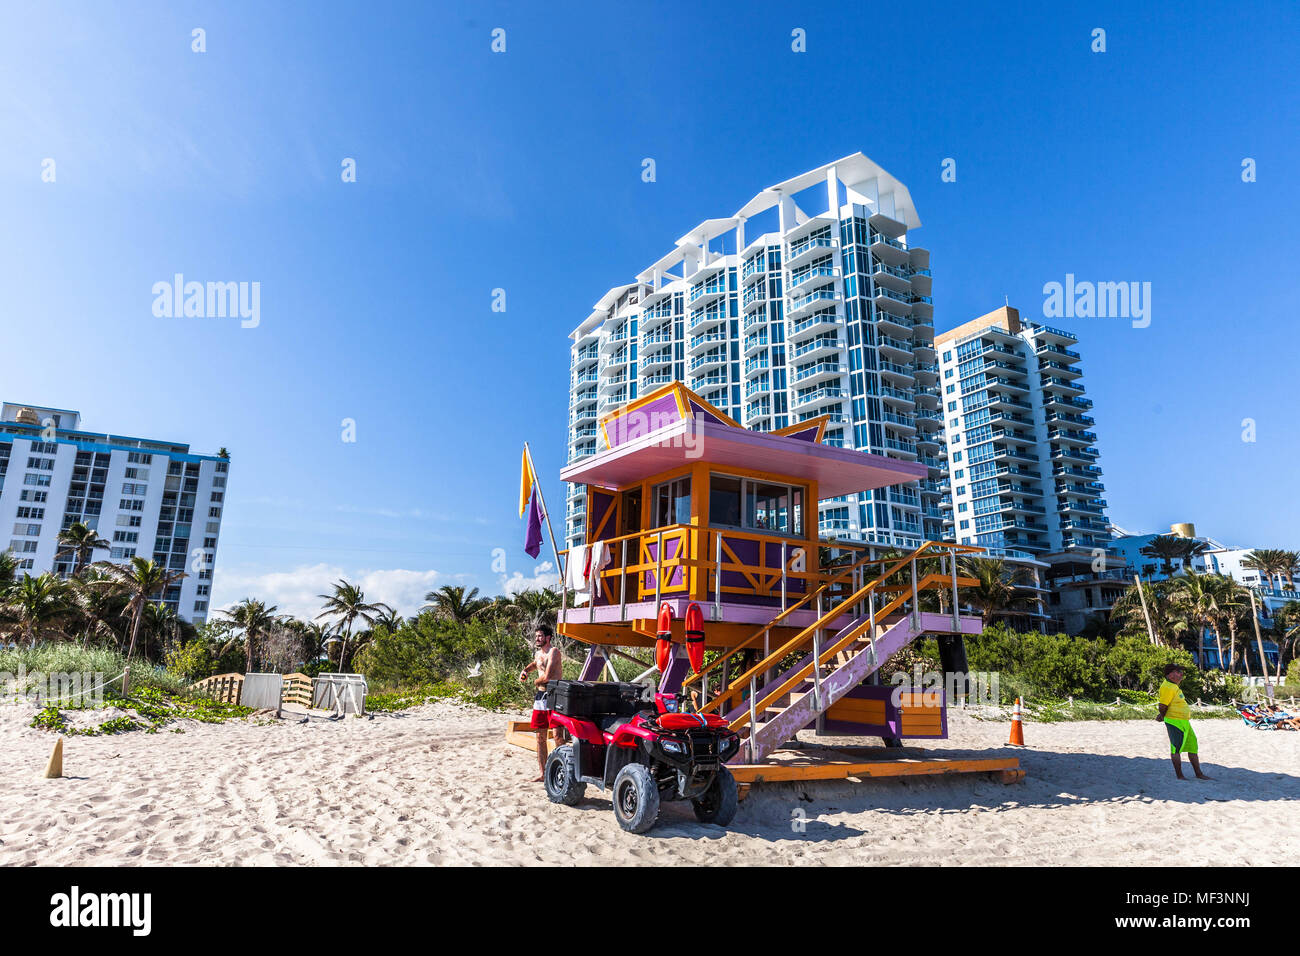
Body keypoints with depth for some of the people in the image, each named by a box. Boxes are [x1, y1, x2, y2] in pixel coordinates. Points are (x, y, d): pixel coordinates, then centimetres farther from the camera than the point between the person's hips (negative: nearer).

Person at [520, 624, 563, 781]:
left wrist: (535, 681, -1)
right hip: (540, 696, 8)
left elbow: (547, 676, -21)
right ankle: (542, 772, 18)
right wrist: (525, 671, 18)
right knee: (540, 736, 10)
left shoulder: (553, 651, -13)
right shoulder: (538, 653, 14)